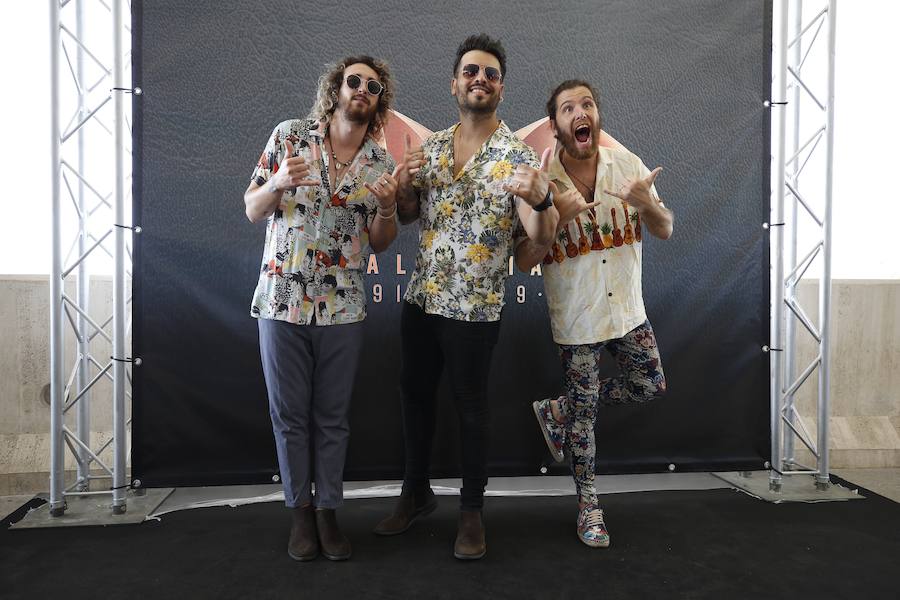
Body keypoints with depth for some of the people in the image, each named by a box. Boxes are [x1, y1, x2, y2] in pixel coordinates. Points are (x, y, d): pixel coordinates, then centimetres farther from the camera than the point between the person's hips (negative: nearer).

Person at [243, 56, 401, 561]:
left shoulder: (381, 163, 4)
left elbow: (380, 244, 8)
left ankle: (328, 511, 26)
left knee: (333, 417, 9)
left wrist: (387, 206, -11)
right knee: (290, 414, 9)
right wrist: (278, 182, -18)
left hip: (343, 309, 1)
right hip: (283, 301, -1)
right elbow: (252, 211, 2)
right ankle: (301, 511, 27)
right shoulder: (290, 136, 0)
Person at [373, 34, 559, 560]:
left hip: (475, 309, -5)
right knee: (416, 394, 15)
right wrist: (404, 184, -8)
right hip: (421, 298, 5)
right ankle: (417, 492, 36)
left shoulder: (518, 155, -9)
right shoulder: (431, 146, 6)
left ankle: (472, 511, 26)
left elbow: (543, 238, -16)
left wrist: (541, 199, -38)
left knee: (471, 406, 7)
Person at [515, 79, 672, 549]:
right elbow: (523, 262, -14)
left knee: (651, 387, 16)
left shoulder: (627, 165, -5)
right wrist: (557, 217, -29)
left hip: (628, 308, 4)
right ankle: (588, 505, 29)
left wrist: (647, 203, -22)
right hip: (577, 319, -4)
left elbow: (665, 231, 0)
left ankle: (557, 412, 31)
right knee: (585, 414, 8)